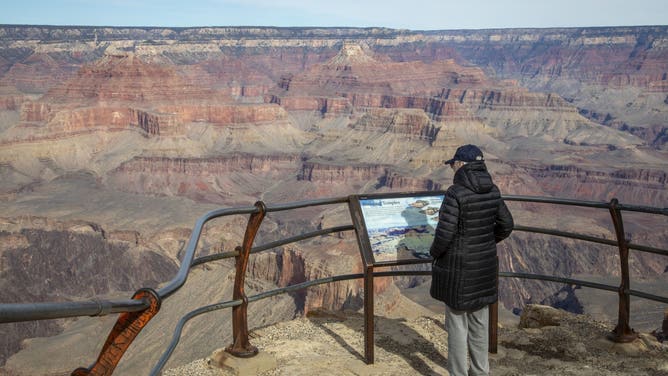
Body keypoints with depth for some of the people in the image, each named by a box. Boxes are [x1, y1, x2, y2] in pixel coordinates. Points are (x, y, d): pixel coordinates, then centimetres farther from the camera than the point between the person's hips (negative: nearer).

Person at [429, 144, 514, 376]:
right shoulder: (491, 190, -1)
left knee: (456, 322, 7)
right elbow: (505, 225, 7)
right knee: (479, 320, 20)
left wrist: (435, 253, -3)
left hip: (458, 266, -6)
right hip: (484, 264, 7)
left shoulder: (455, 193, -22)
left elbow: (444, 233, -23)